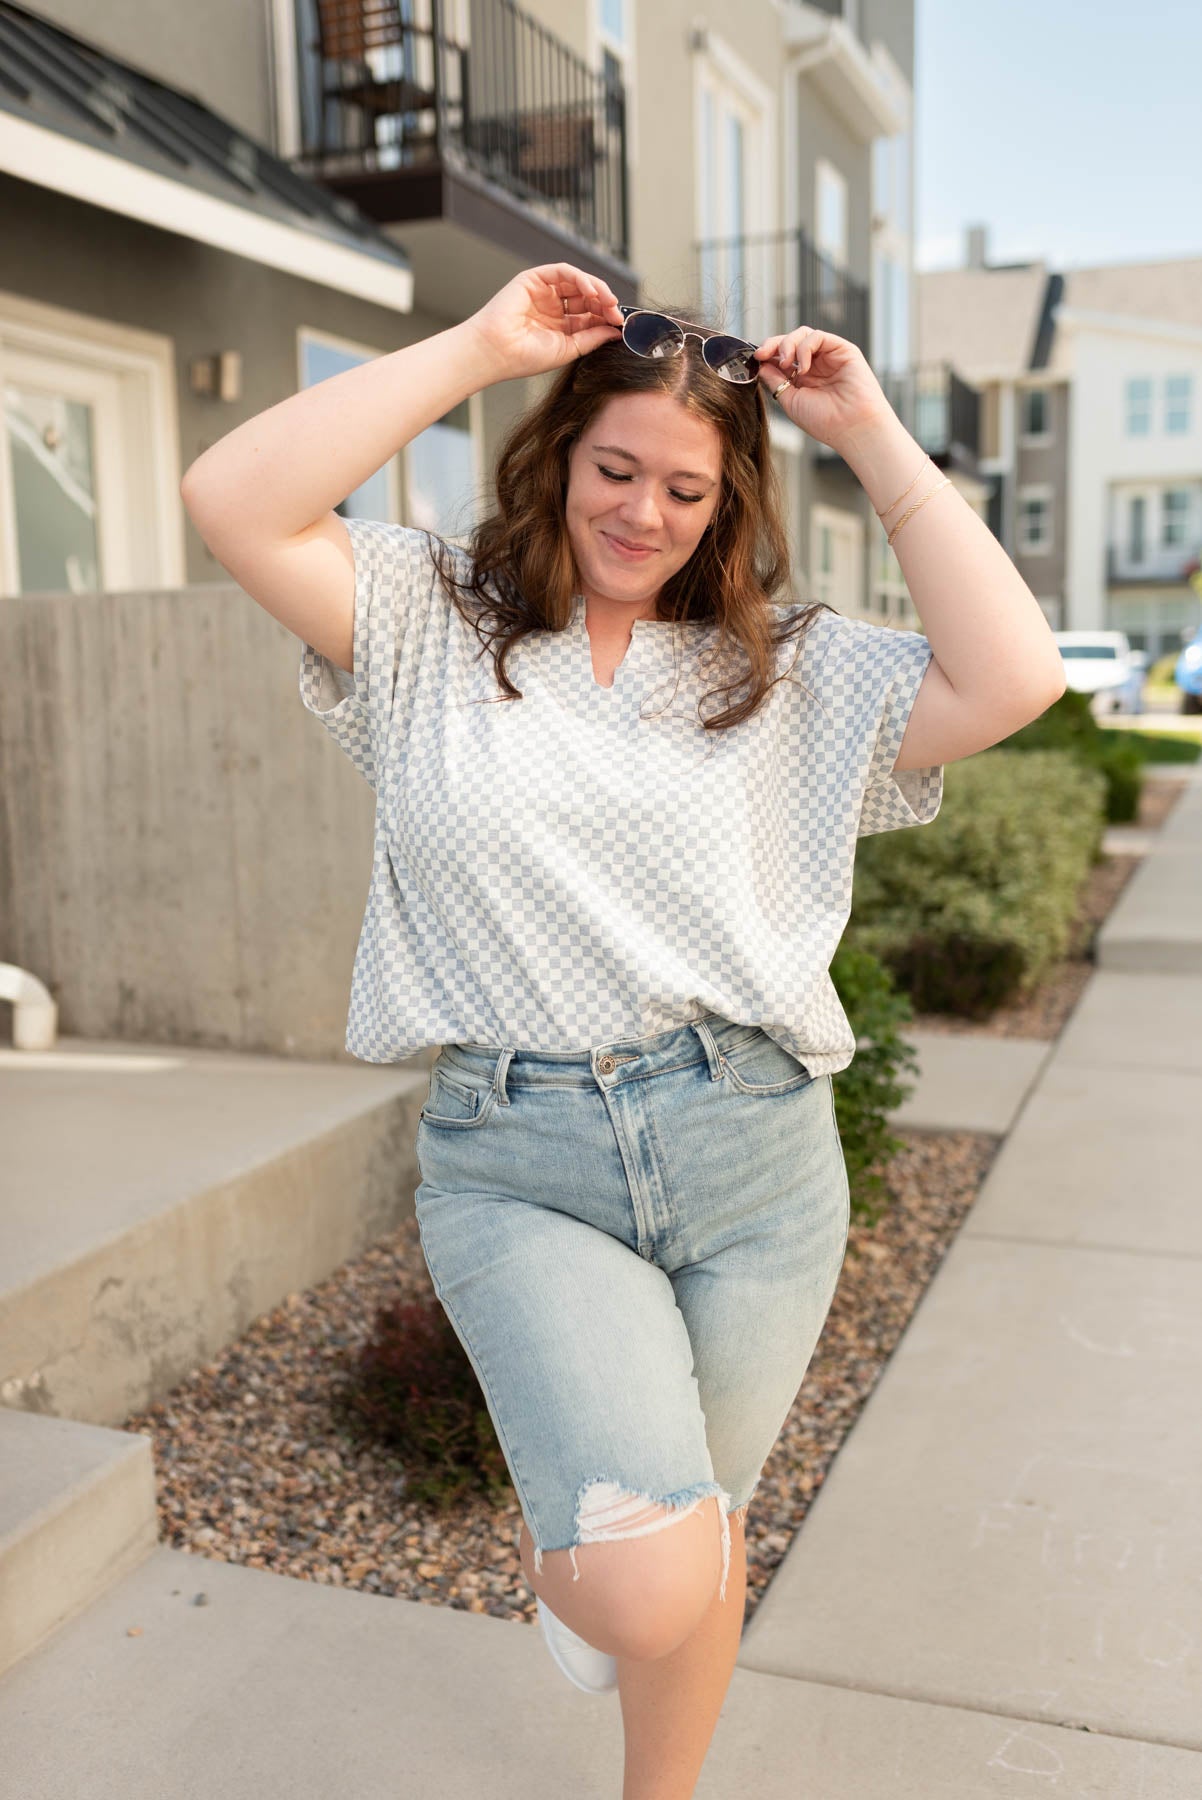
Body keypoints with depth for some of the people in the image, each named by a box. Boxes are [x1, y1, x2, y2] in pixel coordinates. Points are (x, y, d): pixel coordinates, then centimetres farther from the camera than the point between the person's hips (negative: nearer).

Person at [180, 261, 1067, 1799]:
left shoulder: (788, 666, 6)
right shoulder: (433, 622, 4)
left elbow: (1008, 680, -7)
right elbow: (236, 501, -10)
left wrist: (875, 441, -3)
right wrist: (479, 346, -7)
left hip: (755, 1152, 3)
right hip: (515, 1164, -2)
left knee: (705, 1536, 17)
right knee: (646, 1588, -14)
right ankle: (569, 1552, 25)